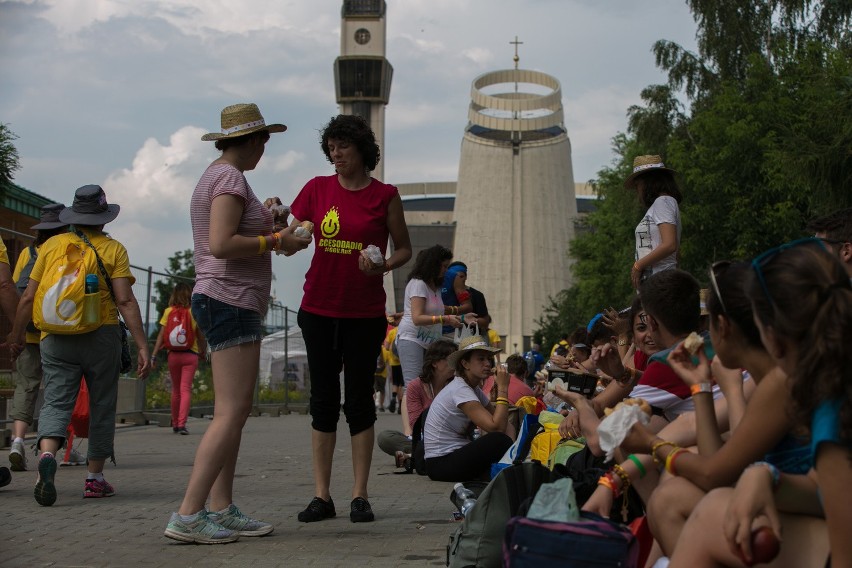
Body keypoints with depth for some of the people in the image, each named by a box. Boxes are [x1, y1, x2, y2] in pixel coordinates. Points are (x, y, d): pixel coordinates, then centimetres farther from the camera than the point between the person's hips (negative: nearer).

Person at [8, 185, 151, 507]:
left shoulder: (52, 245, 6)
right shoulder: (113, 249, -1)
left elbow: (28, 297, 5)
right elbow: (125, 301, -10)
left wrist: (17, 335, 19)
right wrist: (142, 345, -10)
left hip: (56, 339, 1)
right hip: (102, 336, -1)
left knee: (56, 402, -1)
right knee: (101, 407, 10)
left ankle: (46, 455, -29)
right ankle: (95, 478, 15)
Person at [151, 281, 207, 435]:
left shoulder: (168, 311, 1)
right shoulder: (194, 312, -2)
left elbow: (161, 335, -4)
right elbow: (200, 336, 3)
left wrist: (154, 354, -3)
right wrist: (203, 351, 19)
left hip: (173, 354, 2)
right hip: (190, 354, -2)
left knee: (176, 390, 15)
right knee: (186, 389, -4)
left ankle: (175, 424, 24)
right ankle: (182, 423, -17)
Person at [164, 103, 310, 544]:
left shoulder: (215, 176, 19)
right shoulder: (230, 177, -11)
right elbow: (221, 244, -23)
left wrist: (265, 221, 21)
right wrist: (277, 241, -14)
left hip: (228, 304, 11)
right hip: (231, 303, -11)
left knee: (235, 413, 10)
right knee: (231, 414, -14)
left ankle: (221, 510, 10)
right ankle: (188, 515, -16)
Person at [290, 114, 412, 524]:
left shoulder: (384, 195, 0)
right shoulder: (317, 189, 5)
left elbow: (404, 249, 6)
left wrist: (383, 267, -14)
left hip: (365, 313, -2)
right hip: (319, 309, 2)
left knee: (359, 400, 1)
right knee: (323, 400, 4)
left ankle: (360, 496, 7)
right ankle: (321, 496, 8)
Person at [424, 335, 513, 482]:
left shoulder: (475, 389, 13)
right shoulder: (459, 390, -17)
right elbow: (496, 427, -26)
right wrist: (503, 389, -20)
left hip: (456, 456, 9)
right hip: (440, 463, -9)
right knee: (499, 441, -26)